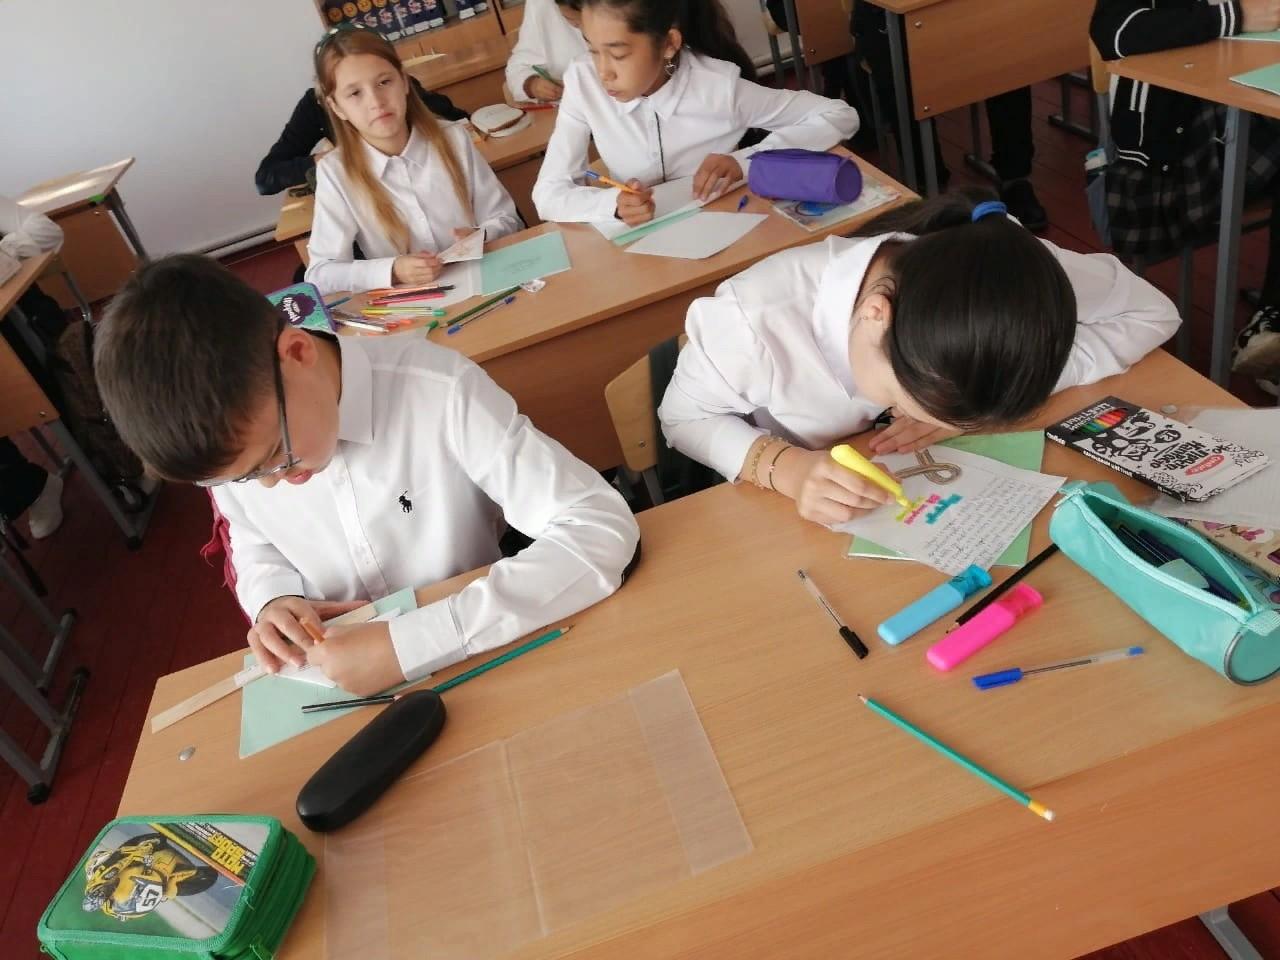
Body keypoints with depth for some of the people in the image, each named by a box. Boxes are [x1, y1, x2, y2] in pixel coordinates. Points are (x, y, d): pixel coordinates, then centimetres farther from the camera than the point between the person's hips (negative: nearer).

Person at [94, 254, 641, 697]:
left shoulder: (439, 391, -24)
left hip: (479, 663, -2)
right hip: (341, 677, 2)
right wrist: (274, 599, -12)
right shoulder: (233, 434, -9)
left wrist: (411, 643, -31)